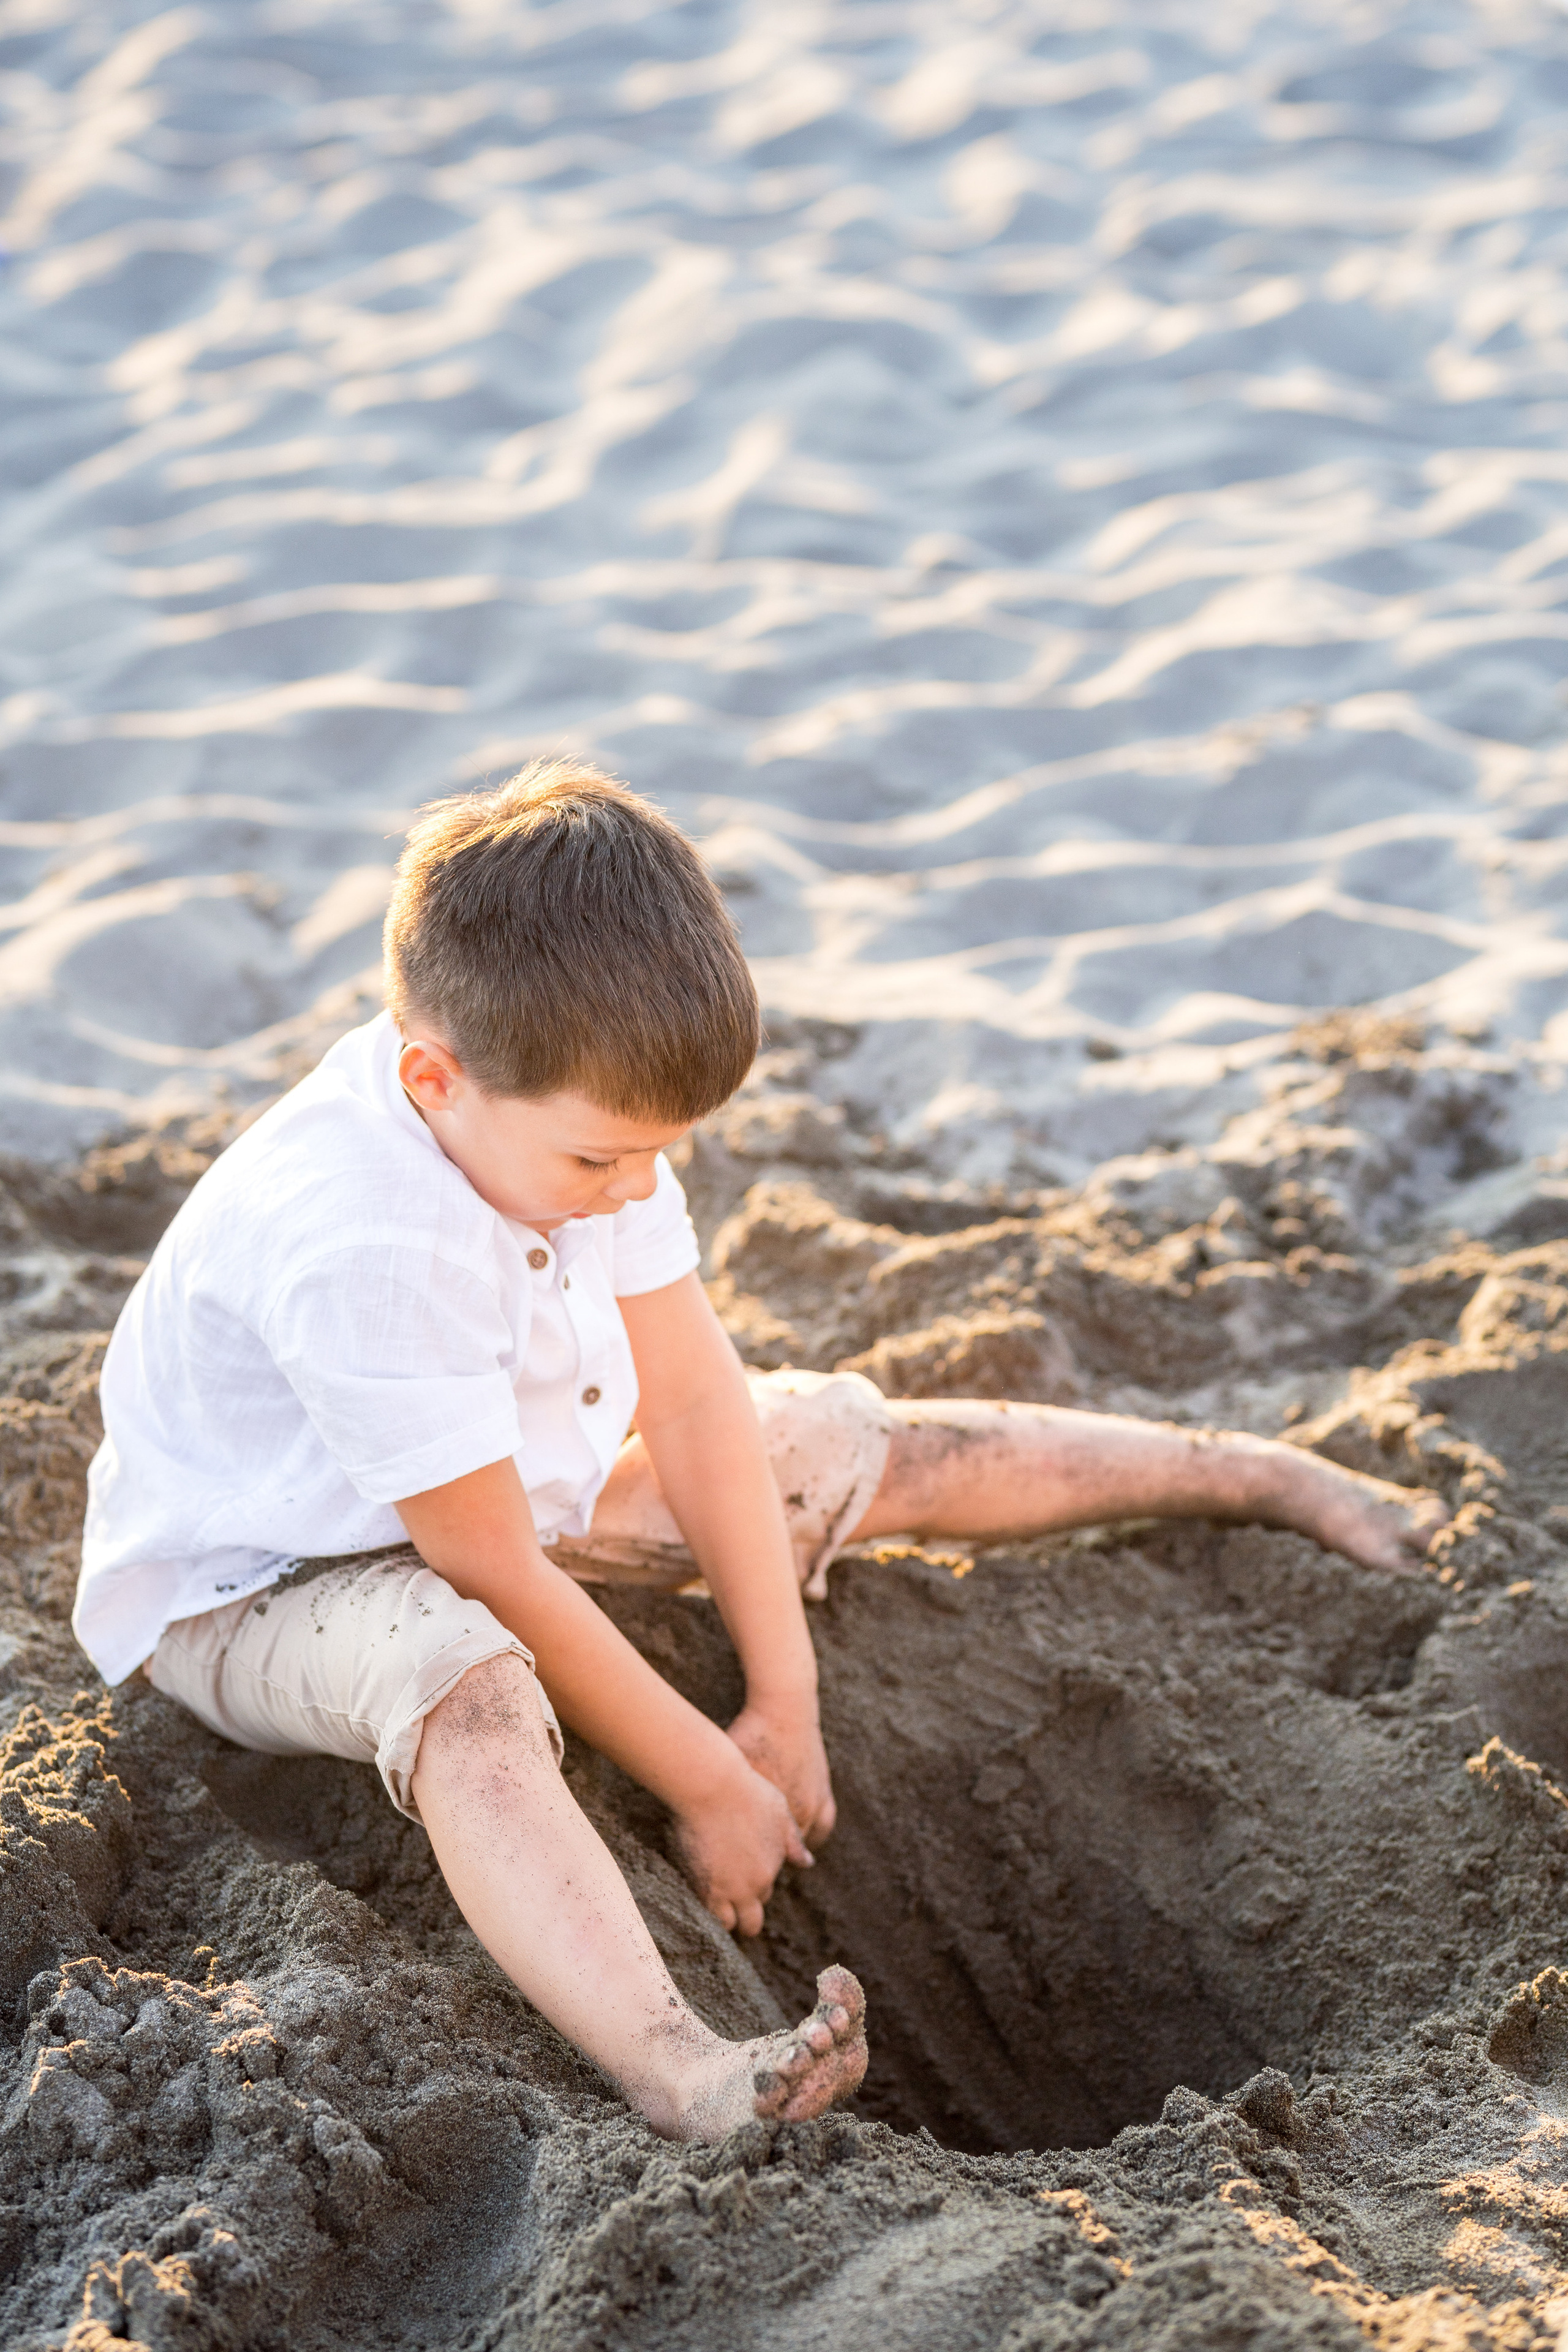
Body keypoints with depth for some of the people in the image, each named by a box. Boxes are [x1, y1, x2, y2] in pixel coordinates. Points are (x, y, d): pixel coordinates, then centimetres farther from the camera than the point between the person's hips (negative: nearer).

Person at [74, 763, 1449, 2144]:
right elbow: (499, 1578, -31)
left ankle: (1260, 1478, 22)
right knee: (462, 1680, -41)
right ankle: (684, 2080, -61)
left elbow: (691, 1397, -9)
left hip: (521, 1474, 8)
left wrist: (784, 1703, -8)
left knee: (851, 1442, 4)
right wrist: (708, 1786, -22)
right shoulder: (358, 1248, -38)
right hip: (260, 1585, -7)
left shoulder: (576, 1105, -15)